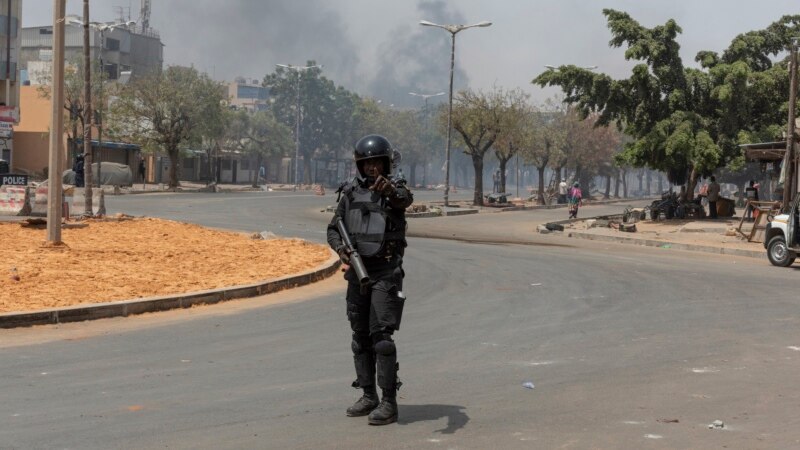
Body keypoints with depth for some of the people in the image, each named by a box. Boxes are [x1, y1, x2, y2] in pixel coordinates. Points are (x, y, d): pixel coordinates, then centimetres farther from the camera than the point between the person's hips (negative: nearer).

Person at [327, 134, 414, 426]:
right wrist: (341, 249, -13)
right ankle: (368, 396, 21)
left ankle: (389, 402, -8)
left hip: (386, 273, -5)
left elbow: (406, 200, -32)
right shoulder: (350, 193, 6)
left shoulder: (395, 190, -7)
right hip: (357, 272, 5)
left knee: (381, 335, -12)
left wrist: (390, 190, -56)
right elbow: (334, 230, 8)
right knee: (360, 336, 10)